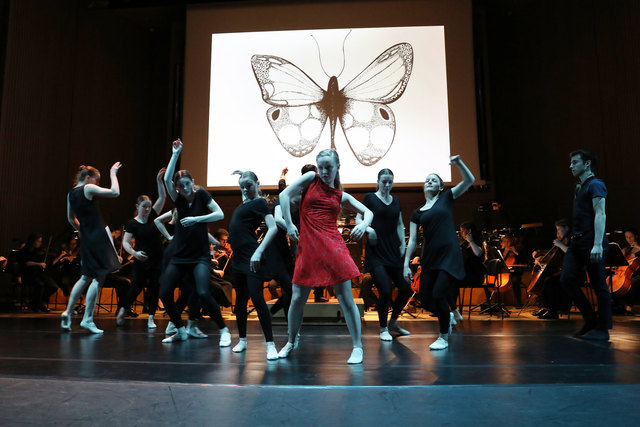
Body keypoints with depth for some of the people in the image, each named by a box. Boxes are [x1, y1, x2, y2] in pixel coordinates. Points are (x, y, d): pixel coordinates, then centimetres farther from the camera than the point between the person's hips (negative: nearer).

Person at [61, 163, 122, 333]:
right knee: (99, 277, -4)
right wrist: (113, 174, -2)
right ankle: (87, 319, -3)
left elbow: (71, 219, 22)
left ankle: (68, 312, 17)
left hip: (86, 237, 8)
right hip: (99, 235, -8)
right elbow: (115, 192, -13)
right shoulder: (89, 188, -8)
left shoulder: (71, 194, 15)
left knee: (86, 276, 19)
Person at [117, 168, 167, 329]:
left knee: (154, 288, 3)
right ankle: (123, 309, 26)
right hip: (141, 260, -3)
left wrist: (159, 181, -12)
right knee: (136, 288, 0)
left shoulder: (152, 216, 4)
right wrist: (134, 253, -27)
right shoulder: (132, 224, -5)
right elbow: (125, 243, -8)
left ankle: (150, 318, 11)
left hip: (157, 260, 3)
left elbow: (162, 197, -1)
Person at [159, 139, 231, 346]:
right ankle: (181, 330, 19)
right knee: (164, 294, 0)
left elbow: (220, 214, -11)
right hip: (178, 254, 5)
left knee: (203, 293, -22)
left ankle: (224, 330, -9)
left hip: (200, 255, -5)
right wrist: (175, 154, -10)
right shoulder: (179, 200, 6)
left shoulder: (201, 195, -2)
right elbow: (167, 178, -8)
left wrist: (197, 219, -21)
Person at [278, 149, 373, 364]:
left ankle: (357, 347, 10)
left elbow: (368, 212, 12)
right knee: (297, 298, 5)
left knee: (345, 298, -2)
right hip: (308, 247, 0)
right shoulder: (311, 178, 9)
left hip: (333, 247, 0)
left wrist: (364, 224, -11)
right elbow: (284, 195, 3)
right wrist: (289, 225, -4)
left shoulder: (342, 197, 12)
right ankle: (290, 342, 27)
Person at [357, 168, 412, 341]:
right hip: (375, 252, -5)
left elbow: (400, 225, 20)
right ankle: (383, 329, 9)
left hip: (393, 251, 5)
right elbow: (358, 219, -1)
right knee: (385, 291, -12)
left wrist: (403, 244, 8)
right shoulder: (369, 198, 1)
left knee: (406, 289, 3)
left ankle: (393, 323, 25)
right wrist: (369, 229, -21)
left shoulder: (396, 201, 15)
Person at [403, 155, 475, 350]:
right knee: (425, 298, 1)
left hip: (449, 256, -4)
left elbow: (469, 180, 3)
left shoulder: (446, 199, 10)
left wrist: (458, 163, -11)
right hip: (429, 258, 4)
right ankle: (447, 316, 33)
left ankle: (444, 337, 9)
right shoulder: (417, 213, 14)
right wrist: (406, 264, 2)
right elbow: (412, 240, 8)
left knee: (438, 294, -12)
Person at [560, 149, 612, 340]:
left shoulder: (595, 185, -6)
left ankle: (603, 329, 7)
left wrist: (597, 244, -25)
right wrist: (574, 239, 15)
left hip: (591, 241, -9)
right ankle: (590, 320, 14)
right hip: (577, 241, 9)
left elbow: (600, 215, -16)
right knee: (567, 279, 2)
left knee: (598, 284, -1)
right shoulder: (580, 187, 20)